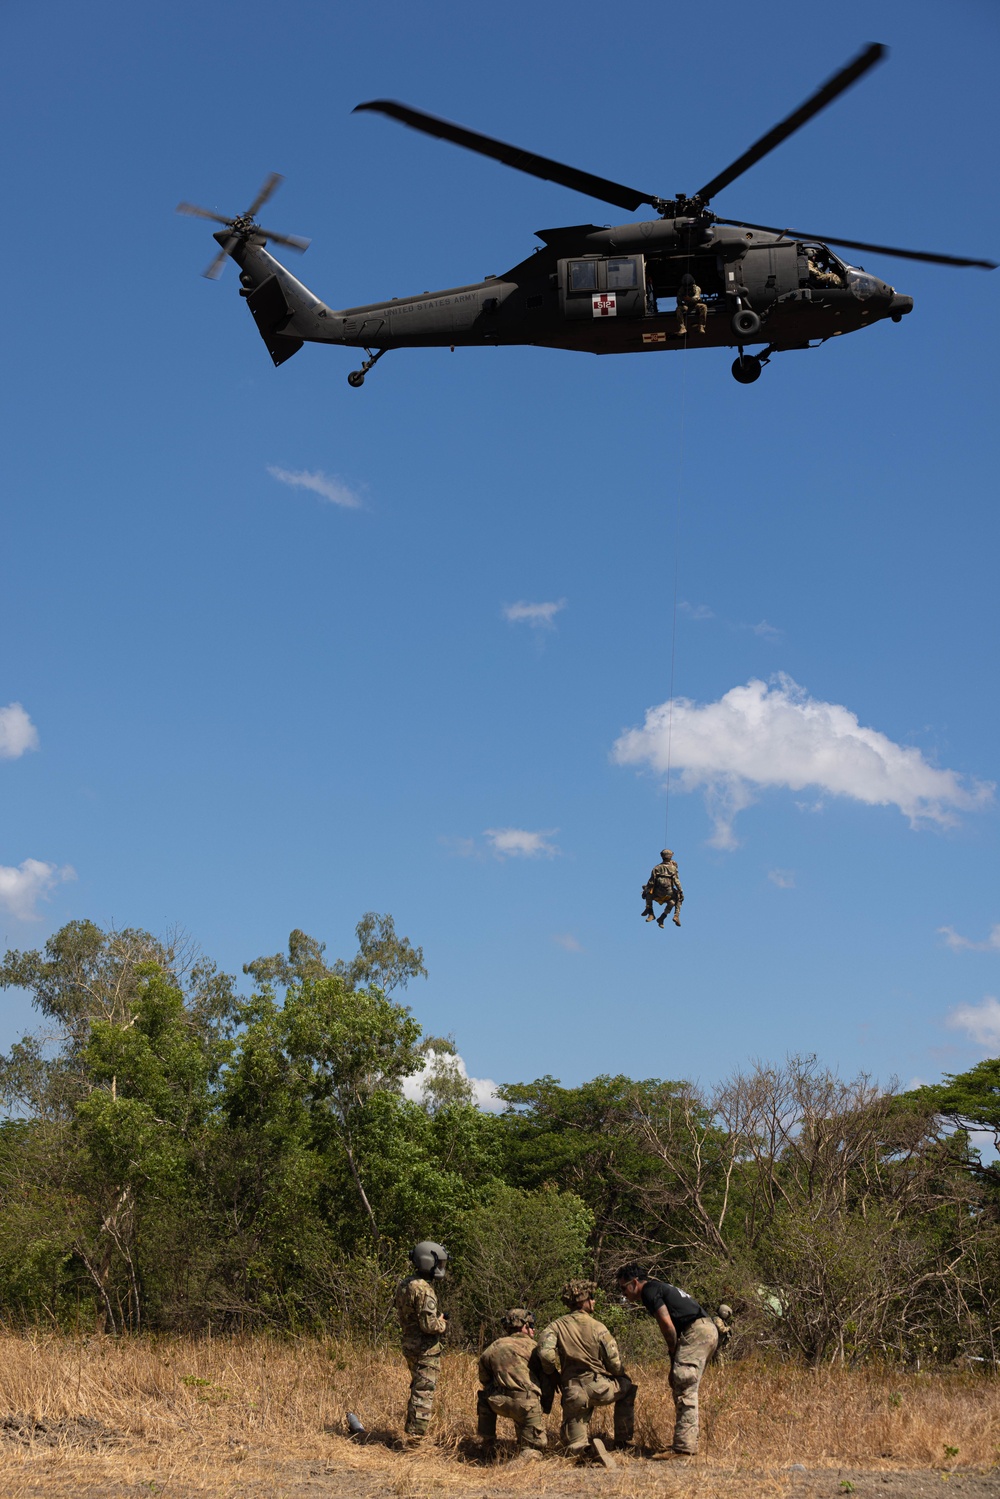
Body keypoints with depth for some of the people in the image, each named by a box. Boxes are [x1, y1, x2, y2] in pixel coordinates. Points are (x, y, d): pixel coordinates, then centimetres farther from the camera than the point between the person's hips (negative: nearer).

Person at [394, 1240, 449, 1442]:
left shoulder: (405, 1285, 7)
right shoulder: (423, 1290, -23)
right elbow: (429, 1324, -26)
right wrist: (443, 1324, -5)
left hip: (410, 1345, 9)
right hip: (426, 1349, -9)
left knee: (417, 1390, 22)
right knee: (424, 1394, -2)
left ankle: (411, 1431, 31)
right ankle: (417, 1436, 1)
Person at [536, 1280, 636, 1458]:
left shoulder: (556, 1326, 1)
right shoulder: (597, 1327, -4)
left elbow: (545, 1353, -16)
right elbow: (614, 1362, -2)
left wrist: (555, 1374, 4)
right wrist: (622, 1375, 21)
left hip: (572, 1392, 2)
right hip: (599, 1387, -2)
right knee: (627, 1388, 30)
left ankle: (580, 1448, -16)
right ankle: (623, 1441, 29)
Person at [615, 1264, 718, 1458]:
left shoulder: (649, 1291, -3)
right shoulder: (661, 1288, 26)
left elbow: (667, 1324, -11)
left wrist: (674, 1353, 1)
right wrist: (676, 1354, 14)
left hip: (696, 1332, -10)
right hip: (708, 1330, 10)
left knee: (684, 1390, -11)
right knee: (685, 1389, 14)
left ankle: (683, 1447, -14)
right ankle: (688, 1442, 16)